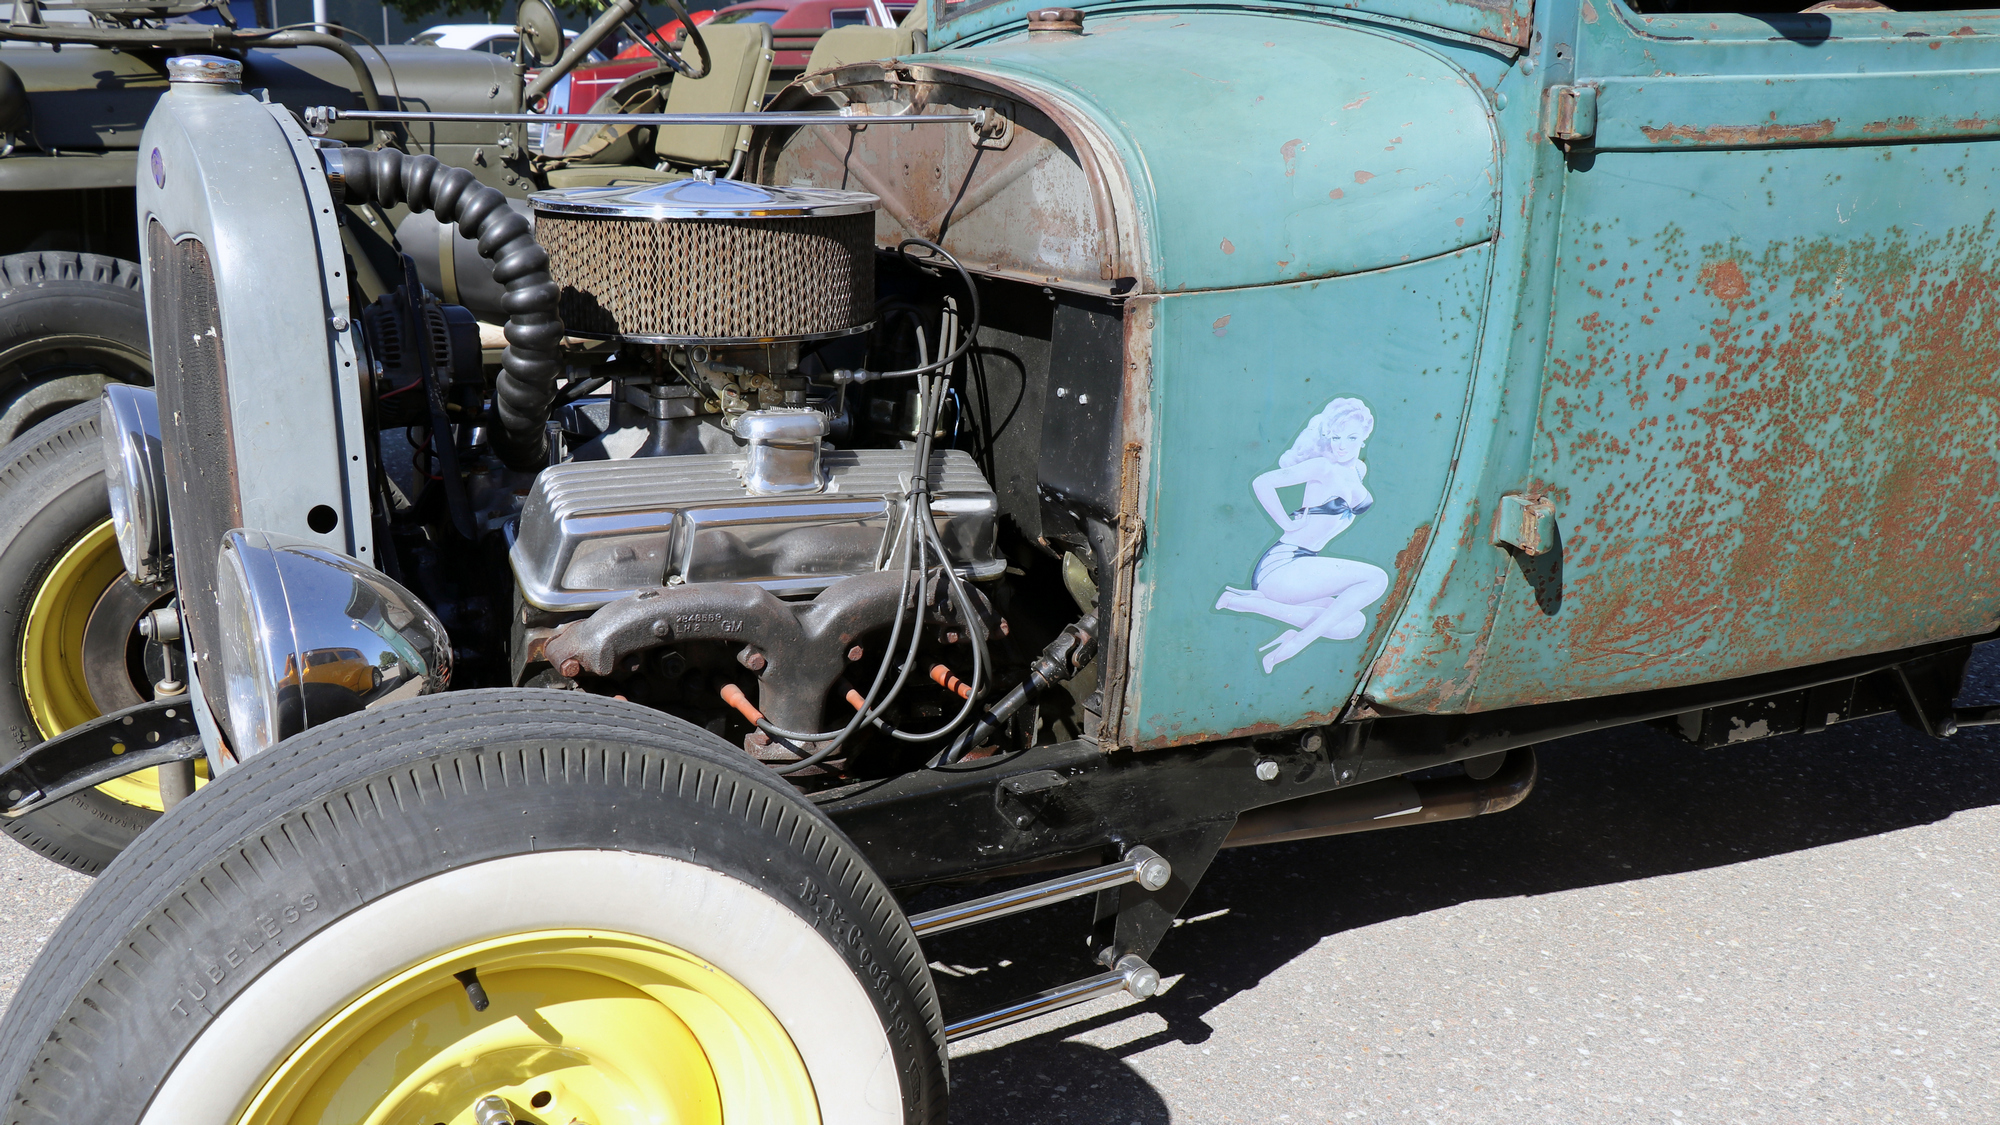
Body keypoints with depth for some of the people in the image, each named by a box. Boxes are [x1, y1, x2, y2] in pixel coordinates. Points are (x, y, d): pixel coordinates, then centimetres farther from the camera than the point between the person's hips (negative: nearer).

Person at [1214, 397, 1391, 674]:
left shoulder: (1358, 470, 13)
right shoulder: (1323, 467, -12)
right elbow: (1262, 483, -22)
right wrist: (1288, 523, -12)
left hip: (1301, 566, 9)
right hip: (1281, 566, -9)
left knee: (1354, 624, -5)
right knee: (1376, 578, -18)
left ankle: (1256, 603, -6)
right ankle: (1297, 644, -20)